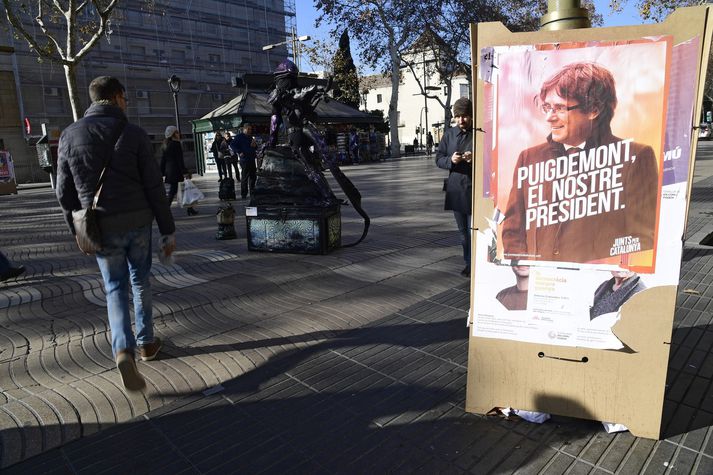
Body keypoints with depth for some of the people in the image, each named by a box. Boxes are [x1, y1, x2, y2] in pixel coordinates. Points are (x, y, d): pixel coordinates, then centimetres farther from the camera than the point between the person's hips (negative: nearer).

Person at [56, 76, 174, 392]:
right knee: (140, 282, 17)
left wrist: (78, 231, 16)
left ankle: (123, 351, -9)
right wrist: (168, 230, -3)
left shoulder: (70, 135, 1)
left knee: (115, 288, 9)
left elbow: (65, 192, 4)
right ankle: (146, 342, 27)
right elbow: (154, 187, -8)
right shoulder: (133, 133, -6)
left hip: (101, 227, 1)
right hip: (138, 223, -1)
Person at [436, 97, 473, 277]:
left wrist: (475, 159, -21)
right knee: (463, 230, 14)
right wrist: (451, 160, -12)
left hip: (475, 189, -5)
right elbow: (438, 159, 10)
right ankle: (469, 263, 27)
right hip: (456, 189, 5)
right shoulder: (449, 134, 10)